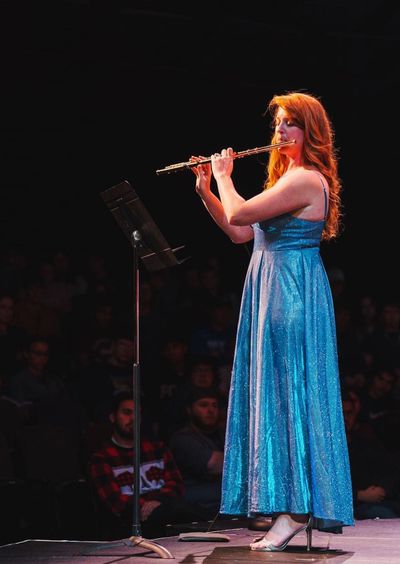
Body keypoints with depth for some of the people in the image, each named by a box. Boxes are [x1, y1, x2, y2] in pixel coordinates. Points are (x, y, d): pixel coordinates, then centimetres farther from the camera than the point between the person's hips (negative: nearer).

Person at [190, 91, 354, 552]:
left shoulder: (305, 179, -14)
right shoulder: (290, 178, 20)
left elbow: (239, 214, -19)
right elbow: (238, 233, 20)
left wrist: (223, 176, -2)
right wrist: (205, 189, 15)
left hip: (292, 295, -10)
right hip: (273, 292, 10)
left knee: (286, 392, -11)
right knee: (279, 393, 8)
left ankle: (296, 510, -10)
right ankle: (296, 506, 11)